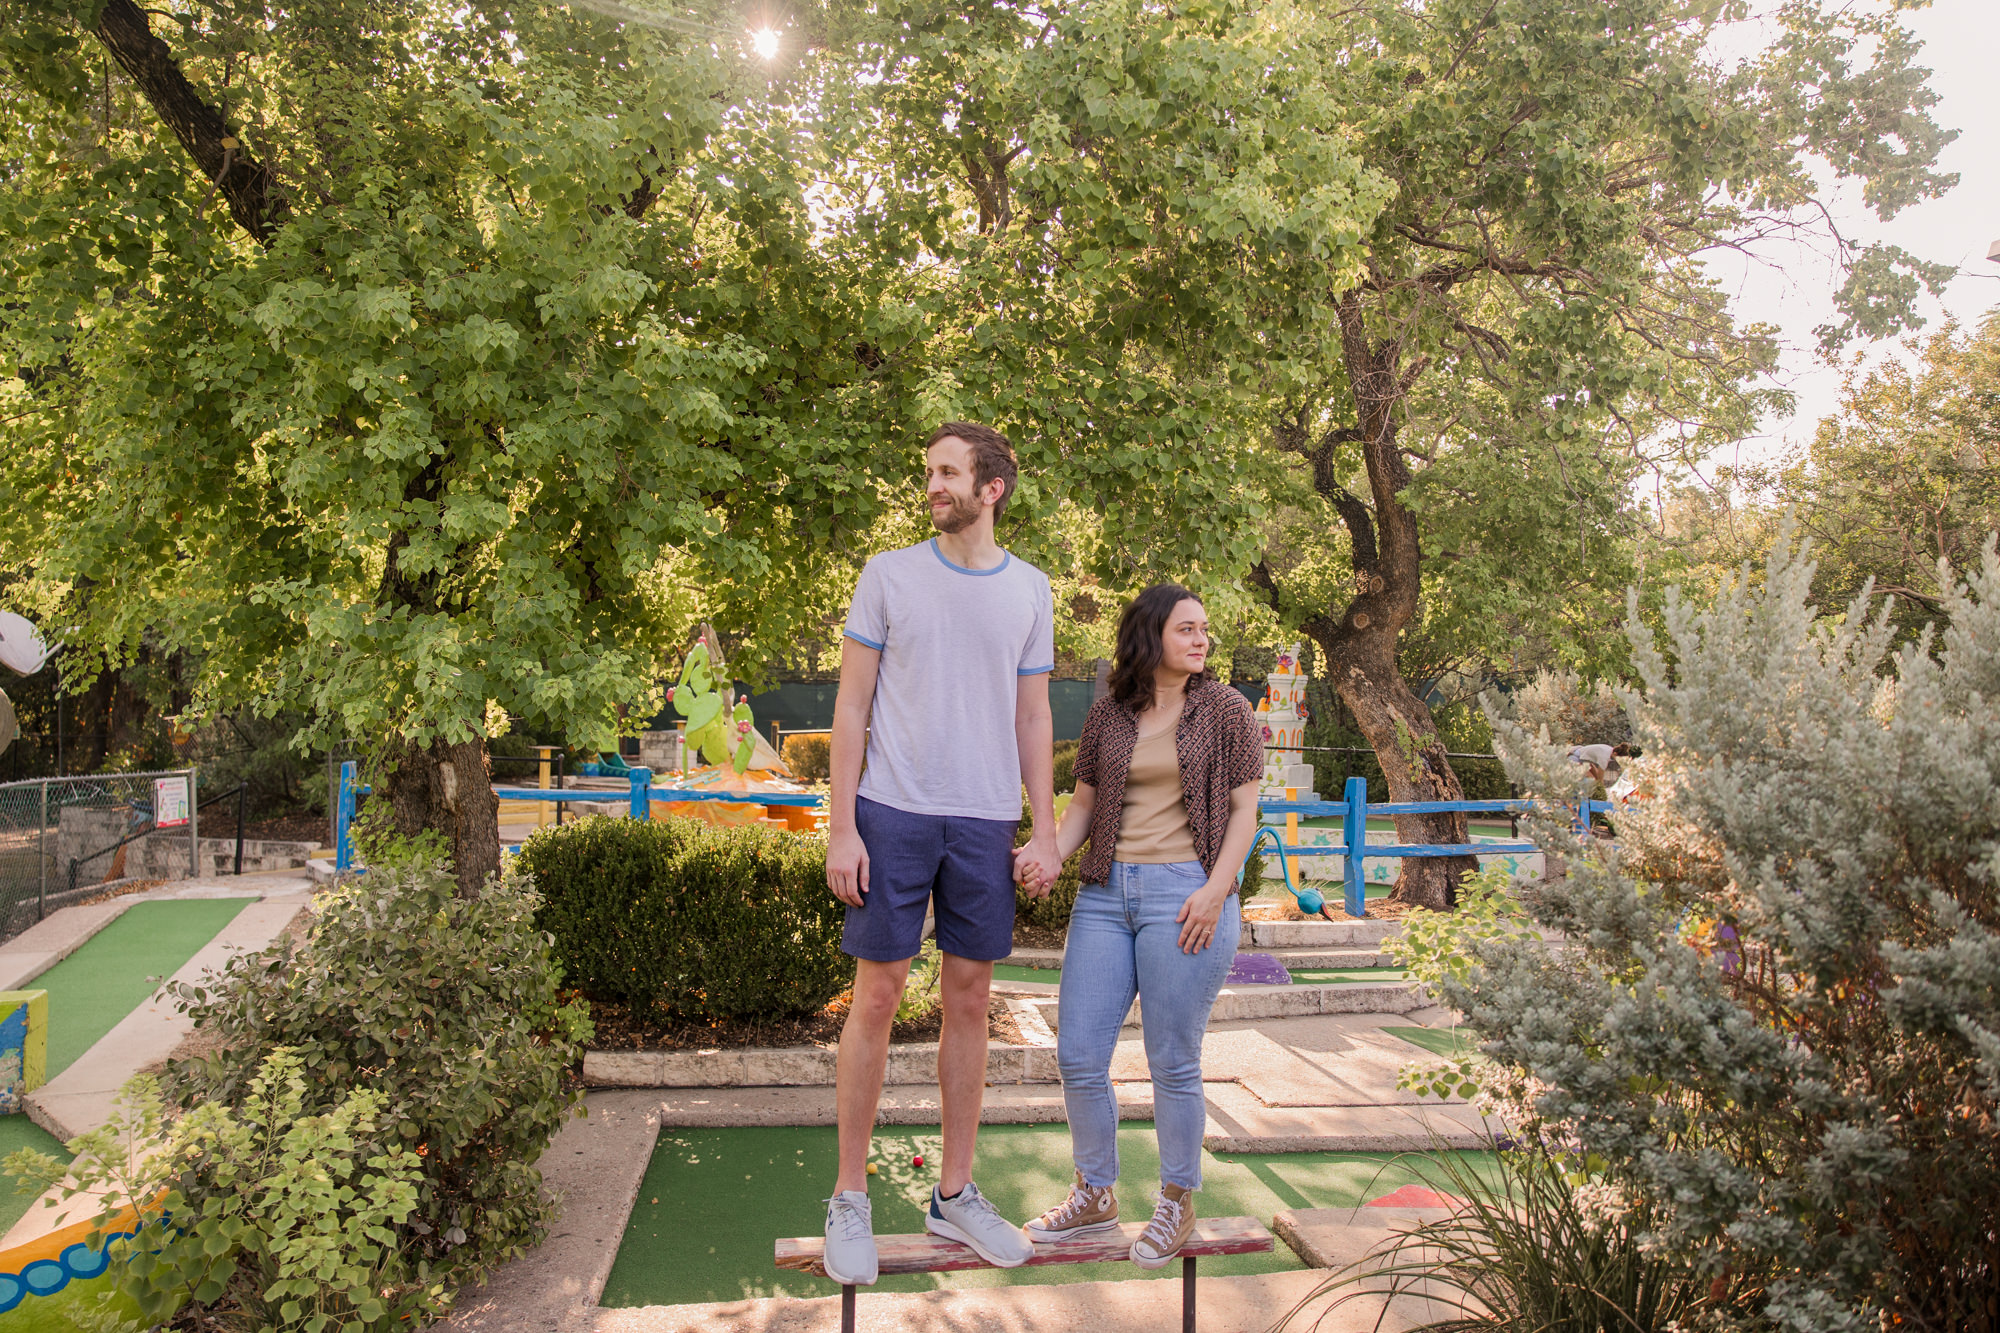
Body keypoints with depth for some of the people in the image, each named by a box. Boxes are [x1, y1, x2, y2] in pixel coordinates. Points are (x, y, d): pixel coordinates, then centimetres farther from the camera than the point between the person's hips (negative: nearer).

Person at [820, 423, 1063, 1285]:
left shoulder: (1029, 591, 8)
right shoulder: (889, 575, 2)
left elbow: (1032, 719, 11)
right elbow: (851, 705, 1)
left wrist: (1045, 833, 4)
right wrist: (842, 826, -6)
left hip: (985, 822, 2)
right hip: (895, 812, -2)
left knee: (969, 1003, 9)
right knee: (876, 998, 2)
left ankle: (954, 1194, 22)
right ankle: (849, 1199, 15)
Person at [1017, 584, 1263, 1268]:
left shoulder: (1226, 710, 3)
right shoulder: (1108, 714, 10)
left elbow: (1244, 808, 1)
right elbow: (1084, 801, 14)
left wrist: (1216, 890, -11)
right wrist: (1052, 854, -5)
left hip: (1184, 891, -4)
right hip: (1105, 892, 4)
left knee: (1173, 1063, 3)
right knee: (1078, 1057, 5)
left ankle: (1176, 1204, 22)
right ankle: (1095, 1194, 25)